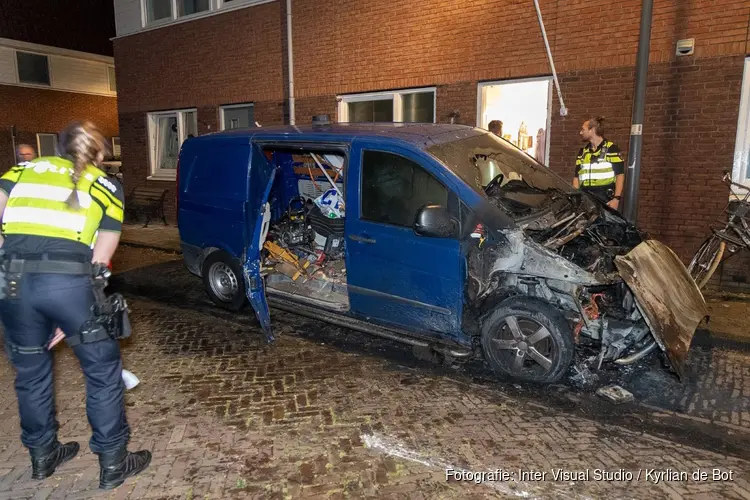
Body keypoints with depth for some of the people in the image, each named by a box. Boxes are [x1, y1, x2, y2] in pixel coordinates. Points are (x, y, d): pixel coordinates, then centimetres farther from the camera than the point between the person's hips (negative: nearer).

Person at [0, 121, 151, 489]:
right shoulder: (107, 186, 16)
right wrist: (70, 316, 17)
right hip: (69, 279, -3)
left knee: (30, 371, 24)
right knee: (103, 370, 14)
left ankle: (42, 455, 41)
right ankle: (113, 462, 24)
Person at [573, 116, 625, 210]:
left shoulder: (611, 149, -1)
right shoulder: (582, 151, 16)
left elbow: (620, 175, -4)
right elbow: (576, 177, 16)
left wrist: (616, 198, -13)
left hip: (605, 200, -5)